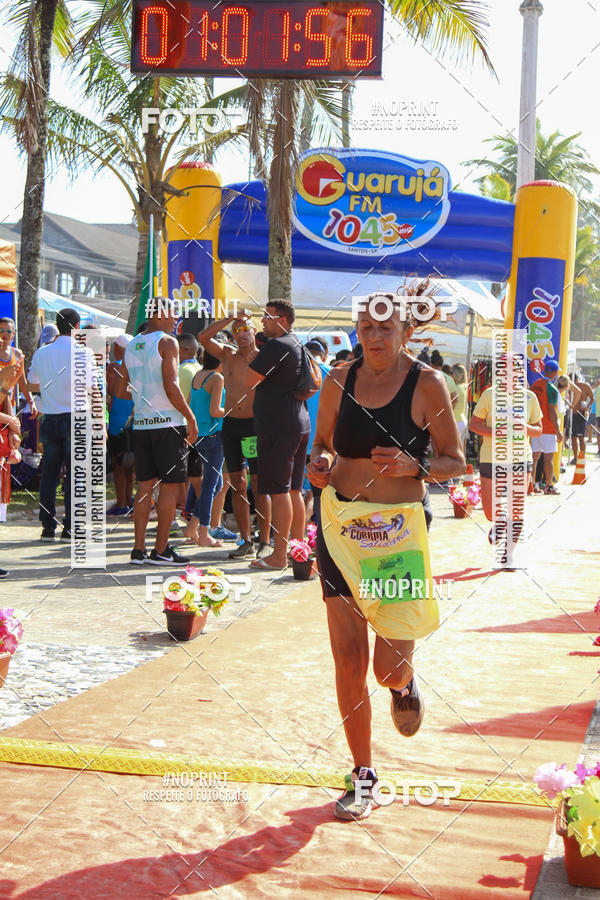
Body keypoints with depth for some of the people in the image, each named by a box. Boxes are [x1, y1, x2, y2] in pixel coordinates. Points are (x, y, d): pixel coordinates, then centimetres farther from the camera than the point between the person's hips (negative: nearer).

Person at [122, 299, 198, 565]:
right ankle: (161, 550, 0)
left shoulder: (131, 345, 14)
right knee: (169, 486, -1)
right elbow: (171, 386, -15)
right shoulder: (167, 342, -7)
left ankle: (139, 548, 8)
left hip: (141, 424, 7)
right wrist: (191, 417, -10)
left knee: (145, 485, 9)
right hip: (167, 423, -7)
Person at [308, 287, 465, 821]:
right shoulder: (339, 382, 5)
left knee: (389, 667, -4)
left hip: (399, 528, -3)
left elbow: (455, 462, 0)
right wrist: (319, 465, -6)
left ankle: (405, 684, 36)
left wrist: (413, 466, -19)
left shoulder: (428, 385, -5)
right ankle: (362, 775, 17)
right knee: (348, 659, 1)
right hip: (341, 525, 3)